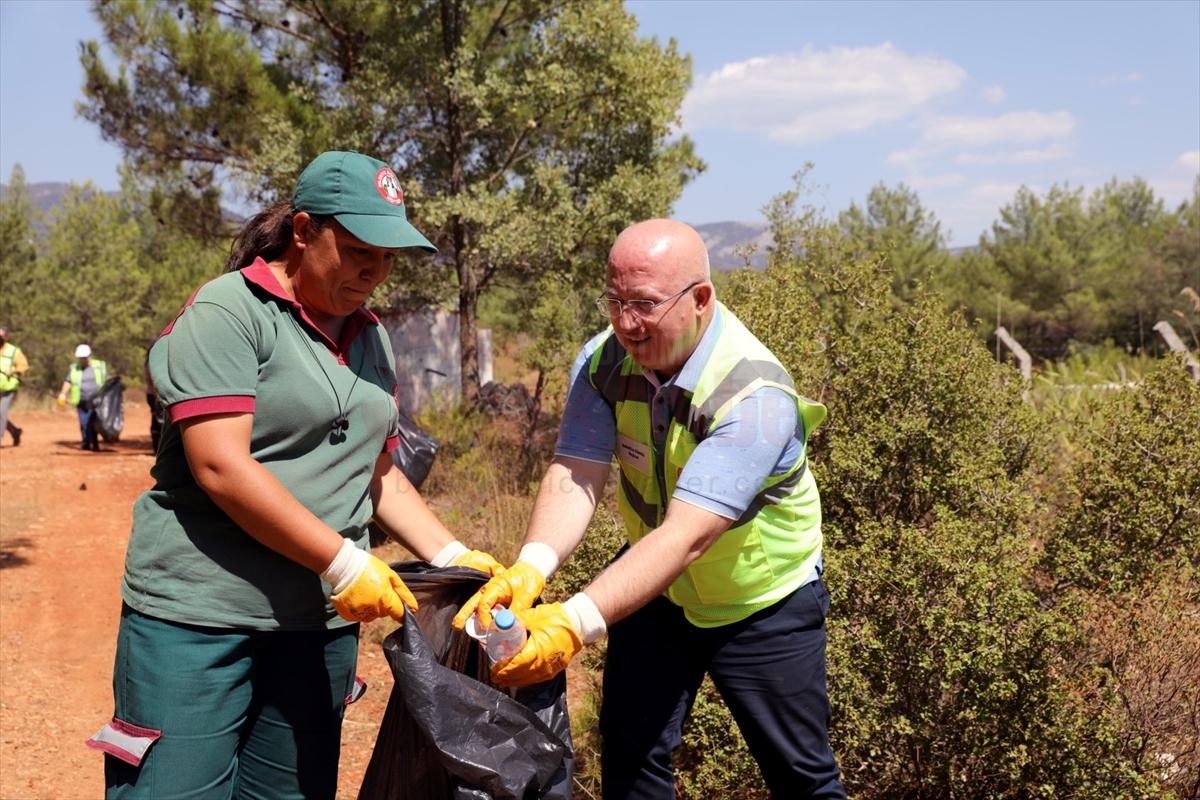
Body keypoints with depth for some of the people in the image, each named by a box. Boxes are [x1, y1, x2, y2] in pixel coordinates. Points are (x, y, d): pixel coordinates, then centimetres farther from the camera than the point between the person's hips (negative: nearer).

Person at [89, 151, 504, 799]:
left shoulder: (371, 338, 13)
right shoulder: (227, 311, -9)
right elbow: (221, 467, -19)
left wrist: (452, 556, 3)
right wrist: (345, 563, -18)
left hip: (323, 622, 7)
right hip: (199, 617, -6)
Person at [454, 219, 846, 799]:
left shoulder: (755, 396, -32)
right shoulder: (603, 361, -14)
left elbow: (687, 536, -40)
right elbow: (574, 477, -23)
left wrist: (575, 623, -49)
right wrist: (530, 569, -43)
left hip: (762, 603, -4)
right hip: (656, 588, 4)